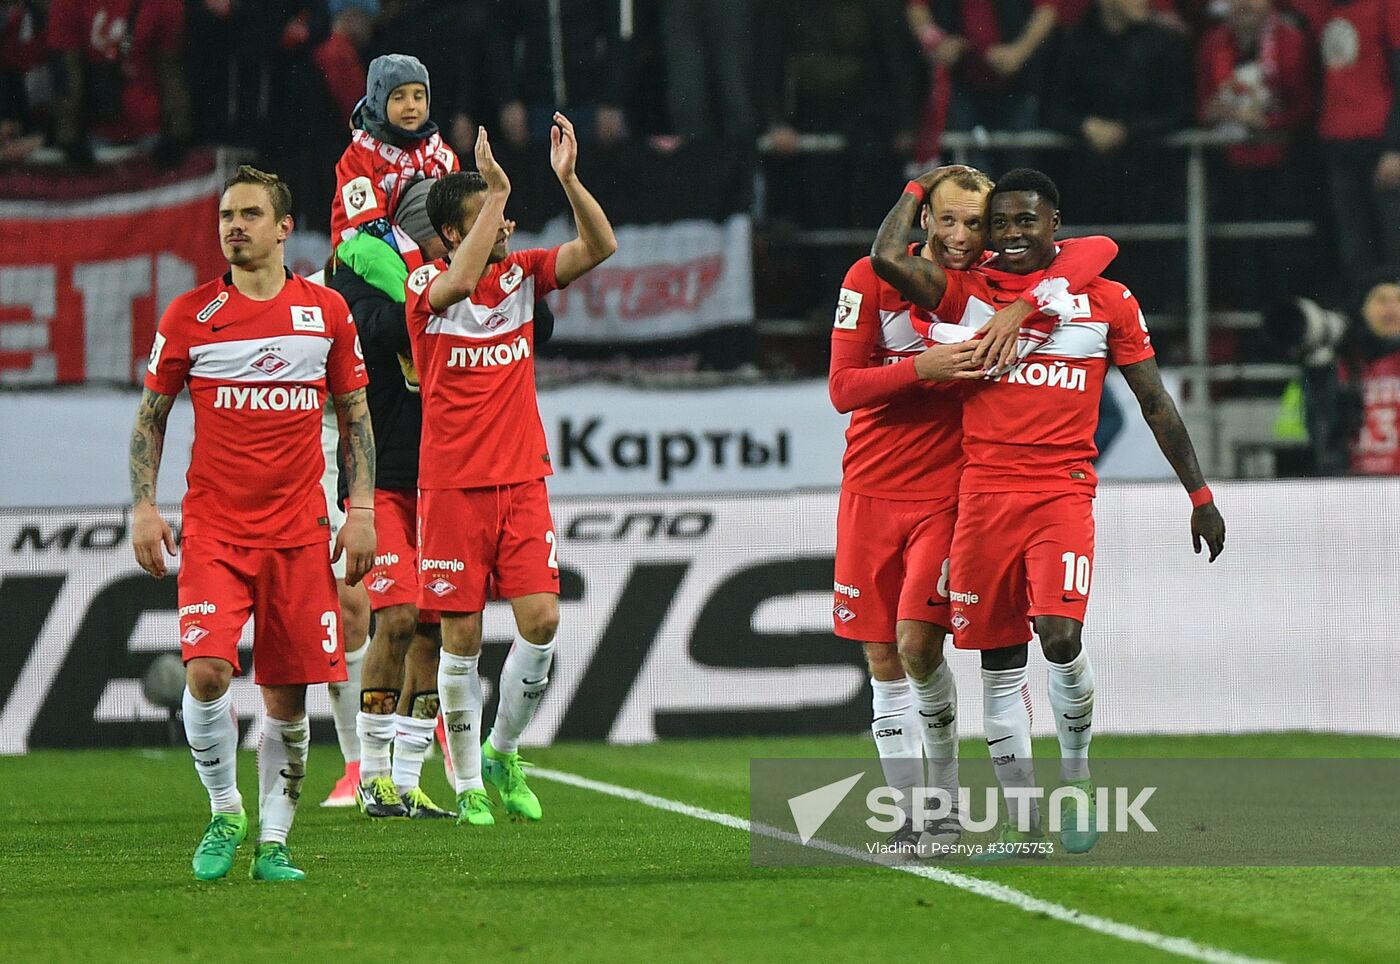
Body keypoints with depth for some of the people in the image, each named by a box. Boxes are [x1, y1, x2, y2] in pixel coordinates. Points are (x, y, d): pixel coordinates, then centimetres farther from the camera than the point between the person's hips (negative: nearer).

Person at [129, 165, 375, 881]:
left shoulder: (327, 311, 5)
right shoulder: (189, 316, 1)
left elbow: (354, 414, 12)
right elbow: (150, 416, 9)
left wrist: (360, 509, 4)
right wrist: (143, 507, -1)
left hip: (299, 531, 1)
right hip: (212, 527, -1)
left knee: (287, 695, 1)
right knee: (208, 669, -18)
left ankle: (273, 841, 13)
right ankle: (225, 814, 2)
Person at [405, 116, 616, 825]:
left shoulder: (521, 273, 7)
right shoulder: (427, 286, -5)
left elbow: (599, 247, -4)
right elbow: (459, 282, -29)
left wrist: (568, 179, -18)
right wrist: (498, 191, -28)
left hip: (523, 480, 3)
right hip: (452, 486, -3)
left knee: (541, 620, -7)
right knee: (461, 638, -1)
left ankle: (502, 752, 15)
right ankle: (469, 785, 10)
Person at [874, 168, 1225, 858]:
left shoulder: (1105, 301, 8)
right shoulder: (965, 290, 8)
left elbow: (1155, 401, 12)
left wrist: (1200, 495, 11)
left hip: (1062, 493, -2)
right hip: (983, 492, 2)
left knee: (1061, 637, -19)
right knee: (999, 661, 4)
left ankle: (1076, 779, 5)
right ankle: (1020, 820, 12)